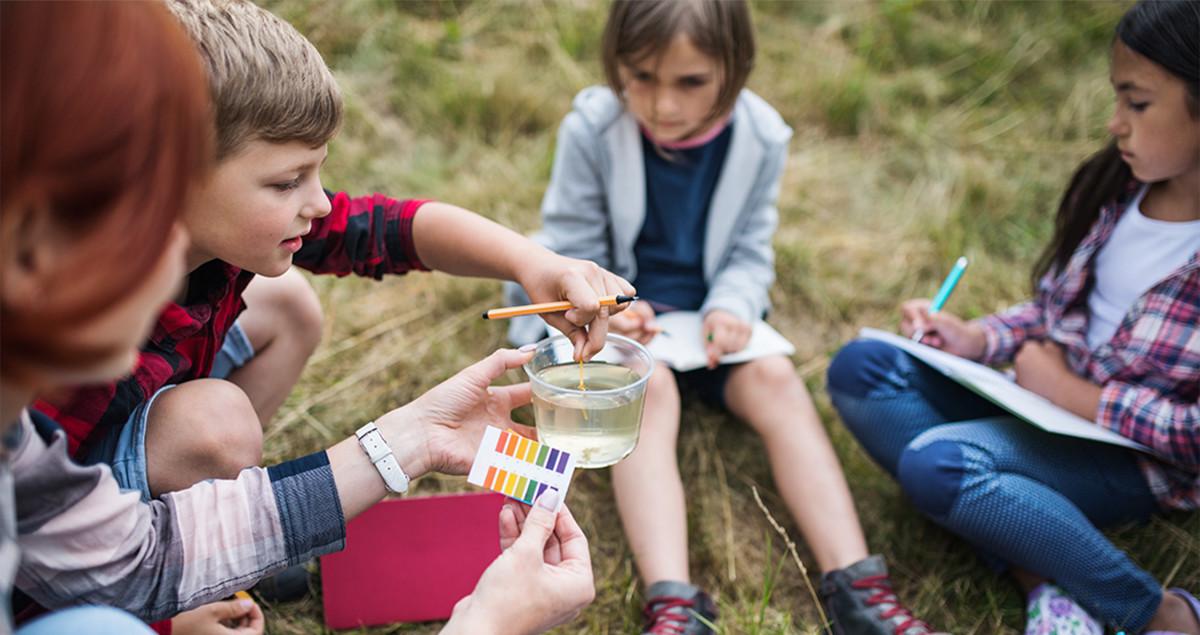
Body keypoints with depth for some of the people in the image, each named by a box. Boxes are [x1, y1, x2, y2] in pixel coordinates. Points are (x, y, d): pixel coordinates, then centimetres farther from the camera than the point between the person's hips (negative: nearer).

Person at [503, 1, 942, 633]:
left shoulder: (760, 136, -9)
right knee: (647, 384, -33)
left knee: (774, 376, -24)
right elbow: (573, 251, -7)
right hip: (613, 316, -2)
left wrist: (731, 307, -19)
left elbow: (750, 250, 1)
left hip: (705, 319, 3)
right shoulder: (592, 130, -15)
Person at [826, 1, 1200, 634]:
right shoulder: (1120, 186, 0)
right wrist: (976, 339, -3)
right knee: (860, 366, -8)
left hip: (1133, 456, -8)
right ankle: (1039, 578, -19)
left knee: (933, 462, -31)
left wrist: (1075, 393, -17)